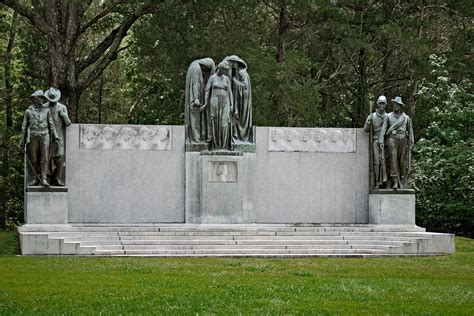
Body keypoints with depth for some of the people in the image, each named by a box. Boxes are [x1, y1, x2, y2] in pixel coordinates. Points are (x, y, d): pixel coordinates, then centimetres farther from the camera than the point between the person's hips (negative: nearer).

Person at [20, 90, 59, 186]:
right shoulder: (28, 111, 4)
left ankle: (44, 179, -9)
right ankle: (35, 179, 10)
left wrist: (55, 136, -3)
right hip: (33, 137, 0)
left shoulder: (46, 110, 7)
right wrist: (22, 141, 7)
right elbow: (24, 126, 8)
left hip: (44, 136, 0)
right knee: (34, 159, 3)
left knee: (44, 158, -8)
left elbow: (51, 124, 8)